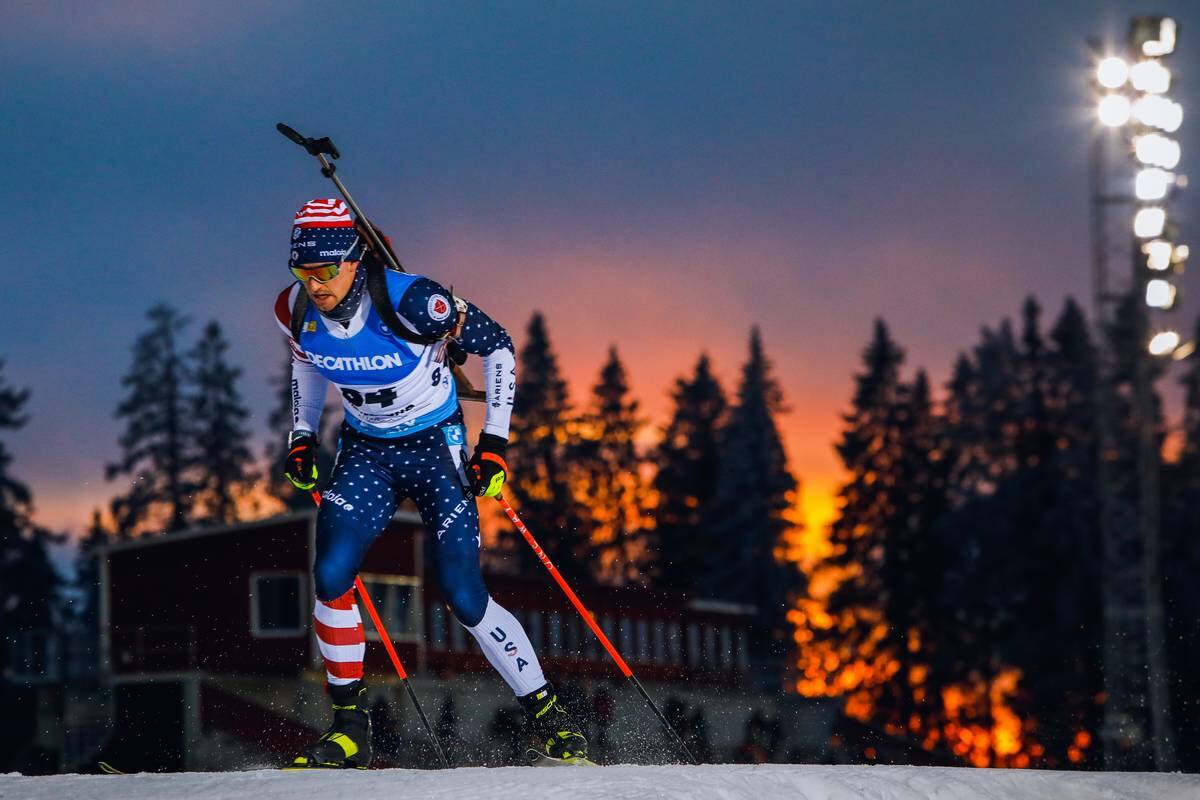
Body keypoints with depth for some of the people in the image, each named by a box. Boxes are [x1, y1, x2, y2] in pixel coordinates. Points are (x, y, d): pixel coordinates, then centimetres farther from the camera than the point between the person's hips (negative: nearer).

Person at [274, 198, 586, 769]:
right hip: (365, 452, 4)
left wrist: (494, 441, -15)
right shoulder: (295, 310, -12)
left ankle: (546, 715, 9)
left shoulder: (411, 301, -27)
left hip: (437, 447, -4)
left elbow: (496, 346, -14)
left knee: (463, 597, -10)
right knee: (331, 575, -18)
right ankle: (349, 727, -5)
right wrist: (302, 436, 9)